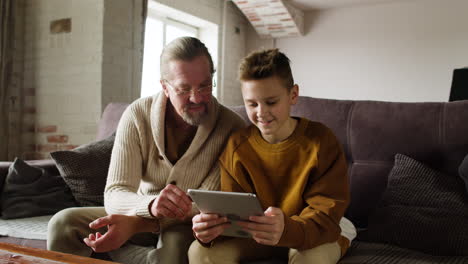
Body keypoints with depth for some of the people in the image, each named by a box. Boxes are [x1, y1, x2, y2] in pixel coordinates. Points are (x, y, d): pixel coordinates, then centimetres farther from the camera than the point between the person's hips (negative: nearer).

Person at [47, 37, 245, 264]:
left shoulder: (231, 127, -17)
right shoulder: (138, 115, -12)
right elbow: (115, 195, -18)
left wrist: (135, 224, -33)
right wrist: (151, 205, -43)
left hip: (187, 227, -2)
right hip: (143, 212, 3)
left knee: (177, 245, -36)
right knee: (63, 223, -17)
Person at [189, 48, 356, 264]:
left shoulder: (321, 141, -18)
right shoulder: (237, 146, -8)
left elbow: (326, 215, -24)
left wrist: (287, 229, -47)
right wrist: (212, 226, -34)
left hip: (316, 234, -2)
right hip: (257, 234, 3)